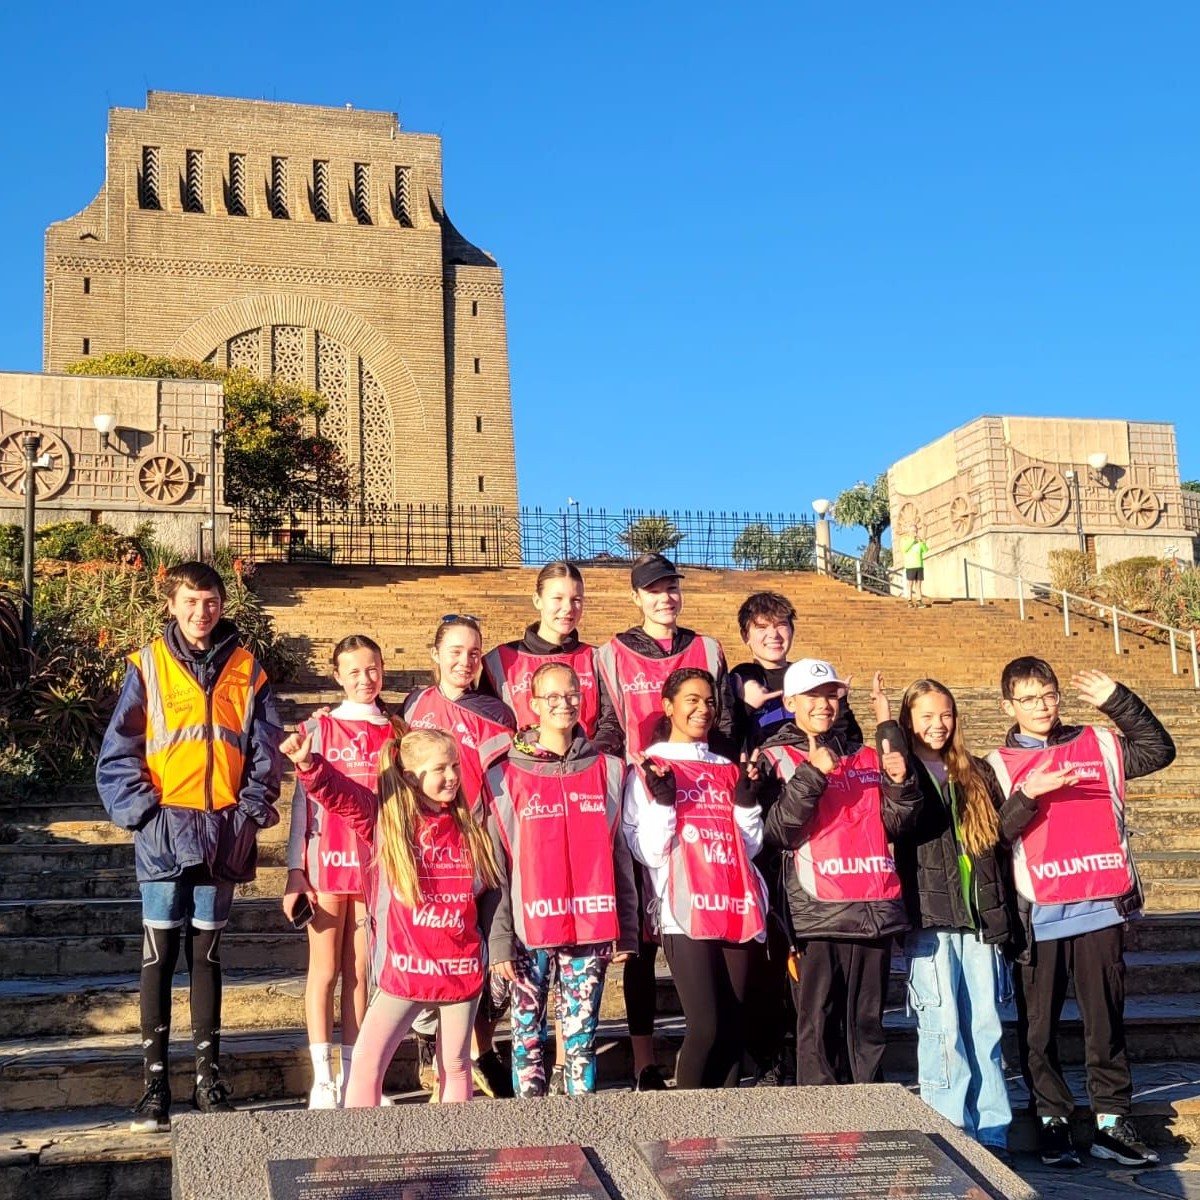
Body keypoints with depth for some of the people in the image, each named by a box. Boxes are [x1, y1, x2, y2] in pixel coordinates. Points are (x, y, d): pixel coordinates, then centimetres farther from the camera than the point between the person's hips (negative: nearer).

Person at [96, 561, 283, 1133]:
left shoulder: (247, 671, 6)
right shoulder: (147, 666, 0)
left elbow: (266, 754, 4)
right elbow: (117, 754, -3)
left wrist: (248, 814, -7)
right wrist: (146, 814, -12)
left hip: (223, 838, 2)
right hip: (164, 835, -2)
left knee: (207, 954, 11)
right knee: (159, 956, 1)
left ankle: (209, 1076, 18)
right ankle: (155, 1082, 6)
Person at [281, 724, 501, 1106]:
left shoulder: (468, 827, 4)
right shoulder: (385, 817, -2)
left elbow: (488, 893, 11)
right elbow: (339, 793, -16)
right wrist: (309, 764, -35)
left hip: (461, 968, 2)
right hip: (404, 967, -2)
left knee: (456, 1065, 12)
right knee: (367, 1059, -7)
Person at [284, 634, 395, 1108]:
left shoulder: (394, 732, 8)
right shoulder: (322, 728, 2)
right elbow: (303, 799, 1)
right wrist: (295, 869, -5)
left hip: (376, 864, 2)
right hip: (328, 862, -2)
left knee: (359, 972, 8)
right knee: (324, 970, 1)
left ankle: (351, 1076, 14)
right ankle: (322, 1078, 5)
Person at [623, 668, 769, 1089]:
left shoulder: (728, 769, 19)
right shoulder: (650, 769, 6)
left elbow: (748, 848, 16)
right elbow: (647, 851, -2)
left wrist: (746, 802, 3)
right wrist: (662, 802, -14)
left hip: (737, 911, 5)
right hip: (685, 913, -4)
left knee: (734, 1028, 1)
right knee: (706, 1026, -12)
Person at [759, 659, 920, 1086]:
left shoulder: (867, 758, 18)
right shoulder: (776, 759, 5)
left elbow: (897, 824, 14)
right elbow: (779, 832, -9)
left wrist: (898, 782, -3)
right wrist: (811, 776, -17)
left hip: (874, 911, 4)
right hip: (817, 914, -4)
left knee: (867, 1025, 9)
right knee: (818, 1027, -3)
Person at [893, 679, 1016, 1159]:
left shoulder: (978, 774, 17)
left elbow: (1000, 841, 18)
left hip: (980, 920, 4)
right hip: (930, 920, -4)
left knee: (986, 1028, 5)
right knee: (944, 1030, -4)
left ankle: (993, 1133, 10)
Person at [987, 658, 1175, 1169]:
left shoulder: (1098, 745, 10)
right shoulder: (998, 766, 4)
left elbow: (1160, 750, 8)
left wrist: (1118, 701, 1)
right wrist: (1028, 795, -18)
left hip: (1101, 909, 1)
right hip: (1038, 915, -1)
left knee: (1106, 1020, 6)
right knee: (1039, 1026, 4)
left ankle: (1112, 1122, 14)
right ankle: (1053, 1121, 15)